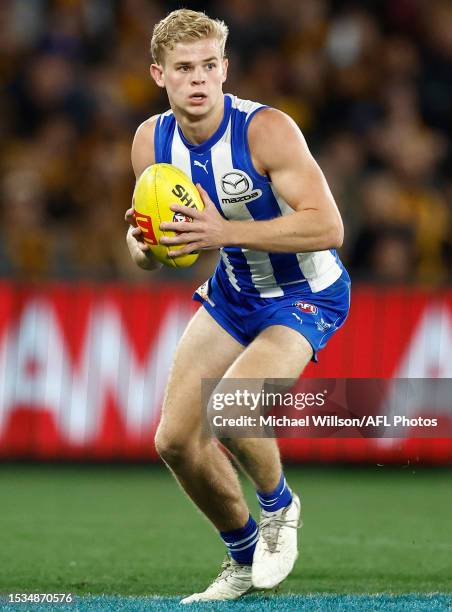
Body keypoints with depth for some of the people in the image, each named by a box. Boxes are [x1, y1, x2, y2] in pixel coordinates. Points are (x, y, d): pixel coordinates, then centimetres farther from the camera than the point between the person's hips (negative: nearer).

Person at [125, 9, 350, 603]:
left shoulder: (267, 129, -27)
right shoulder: (151, 141, -8)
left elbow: (327, 227, -32)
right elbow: (153, 254, 3)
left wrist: (225, 231, -39)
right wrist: (143, 246, -22)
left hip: (306, 295, -7)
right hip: (234, 292, 7)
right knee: (175, 438, 1)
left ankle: (278, 505, 2)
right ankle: (244, 559, 24)